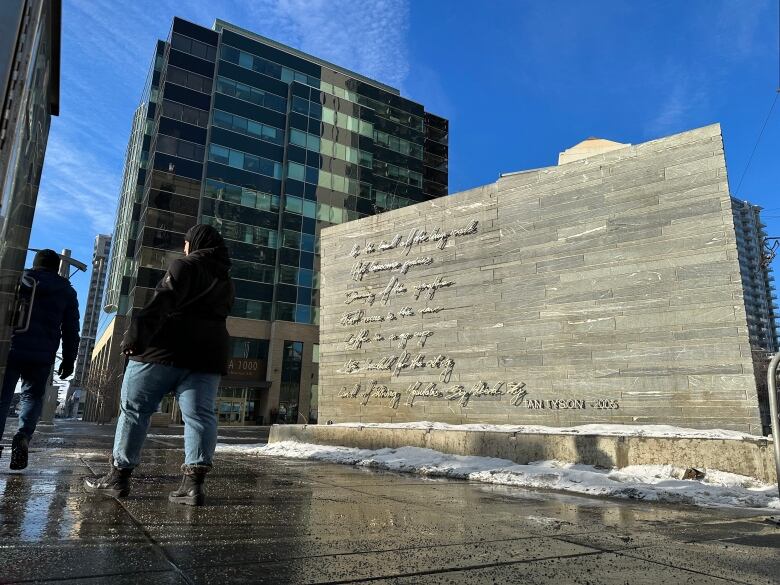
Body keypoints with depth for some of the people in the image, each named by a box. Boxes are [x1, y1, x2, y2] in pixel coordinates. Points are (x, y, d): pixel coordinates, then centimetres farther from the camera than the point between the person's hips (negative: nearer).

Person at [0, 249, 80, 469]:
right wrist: (69, 360, 13)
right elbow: (71, 330, 9)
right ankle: (24, 436, -9)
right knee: (33, 396, 12)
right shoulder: (67, 292, 11)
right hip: (42, 356, 0)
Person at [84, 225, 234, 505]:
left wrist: (137, 334, -20)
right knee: (198, 415, -2)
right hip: (208, 354, 6)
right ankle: (194, 482, -12)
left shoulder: (185, 266, -1)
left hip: (166, 348, -5)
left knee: (134, 409, 6)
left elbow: (162, 302, -15)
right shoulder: (226, 281, 21)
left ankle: (119, 476, 11)